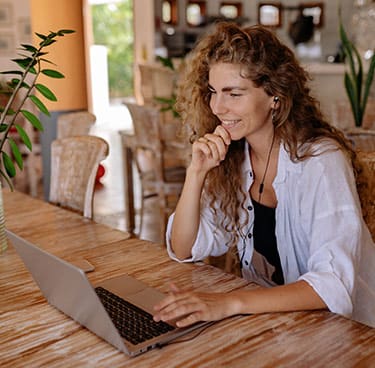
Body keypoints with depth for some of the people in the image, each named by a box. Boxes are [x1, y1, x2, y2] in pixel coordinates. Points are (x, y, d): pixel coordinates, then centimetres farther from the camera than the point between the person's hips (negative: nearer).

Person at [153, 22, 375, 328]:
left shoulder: (321, 161, -20)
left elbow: (334, 285, -29)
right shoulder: (229, 159, -2)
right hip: (268, 318, 6)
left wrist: (231, 302, -39)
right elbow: (184, 251, -4)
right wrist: (197, 172, -16)